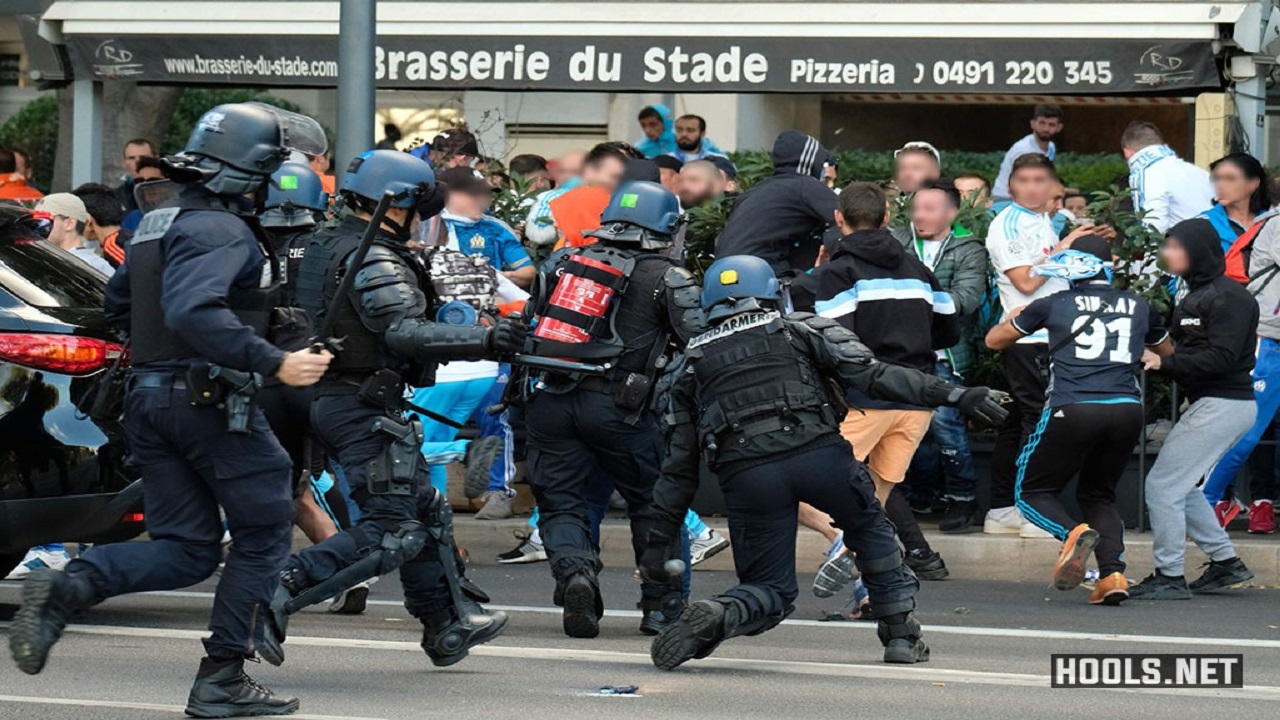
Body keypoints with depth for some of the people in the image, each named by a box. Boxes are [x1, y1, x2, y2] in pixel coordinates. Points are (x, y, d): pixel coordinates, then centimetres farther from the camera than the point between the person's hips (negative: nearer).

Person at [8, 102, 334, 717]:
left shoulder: (157, 224, 14)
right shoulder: (220, 230, -15)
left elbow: (118, 305, 24)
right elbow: (193, 313, -30)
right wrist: (274, 363, -29)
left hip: (149, 397, 9)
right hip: (210, 397, -8)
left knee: (184, 550, 10)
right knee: (262, 538, 7)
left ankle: (68, 587, -15)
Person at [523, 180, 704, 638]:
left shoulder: (564, 262, 17)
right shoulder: (667, 278, 3)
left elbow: (526, 329, 21)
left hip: (550, 400, 3)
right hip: (615, 406, -3)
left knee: (560, 503, 9)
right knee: (654, 504, 13)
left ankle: (573, 569, -19)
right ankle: (662, 605, 16)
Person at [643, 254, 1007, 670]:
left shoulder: (691, 366, 25)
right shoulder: (803, 329, 18)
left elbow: (679, 468, 22)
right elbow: (871, 375, 3)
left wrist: (659, 542, 26)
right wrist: (953, 395, 0)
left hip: (745, 473, 1)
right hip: (818, 452, -1)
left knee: (770, 592, 12)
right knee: (870, 528, 28)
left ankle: (714, 616, -18)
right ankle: (901, 634, 22)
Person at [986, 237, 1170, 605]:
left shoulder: (1053, 305, 8)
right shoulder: (1138, 306, 15)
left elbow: (994, 340, 24)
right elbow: (1167, 350, 36)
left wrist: (1017, 315, 44)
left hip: (1073, 411, -3)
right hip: (1128, 411, 3)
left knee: (1033, 491, 13)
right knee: (1098, 494, 22)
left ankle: (1074, 533, -18)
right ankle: (1113, 573, 1)